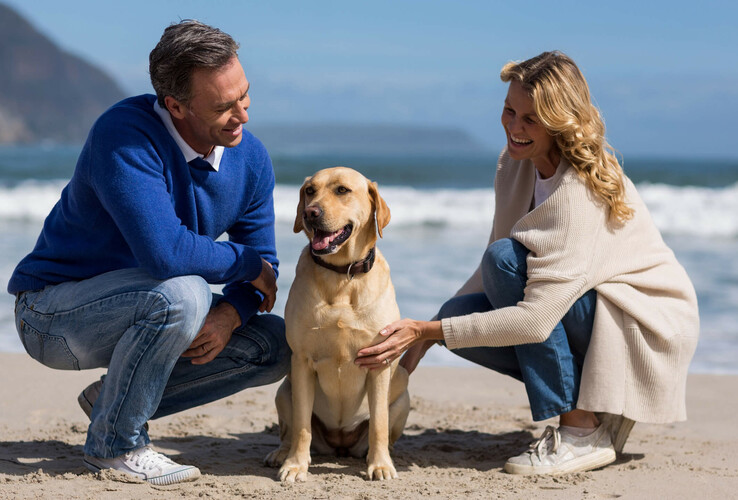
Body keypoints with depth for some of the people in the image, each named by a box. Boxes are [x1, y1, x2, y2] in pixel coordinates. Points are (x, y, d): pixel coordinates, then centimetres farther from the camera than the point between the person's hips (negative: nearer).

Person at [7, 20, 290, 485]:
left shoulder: (251, 159, -6)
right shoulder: (125, 135, -28)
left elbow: (264, 268, 2)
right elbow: (165, 253, -39)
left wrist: (230, 314, -20)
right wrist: (248, 262, -21)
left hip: (141, 308, 7)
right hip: (54, 314, -7)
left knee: (277, 345, -1)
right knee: (183, 295, -34)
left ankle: (114, 398, 8)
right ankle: (116, 442, -13)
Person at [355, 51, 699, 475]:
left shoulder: (579, 193, -28)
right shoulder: (518, 165, -2)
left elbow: (534, 320, -32)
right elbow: (493, 275, 5)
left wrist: (426, 330, -29)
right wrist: (426, 334, -5)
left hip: (653, 328, -8)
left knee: (509, 258, -25)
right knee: (459, 314, -9)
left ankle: (584, 433, -17)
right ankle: (602, 407, 3)